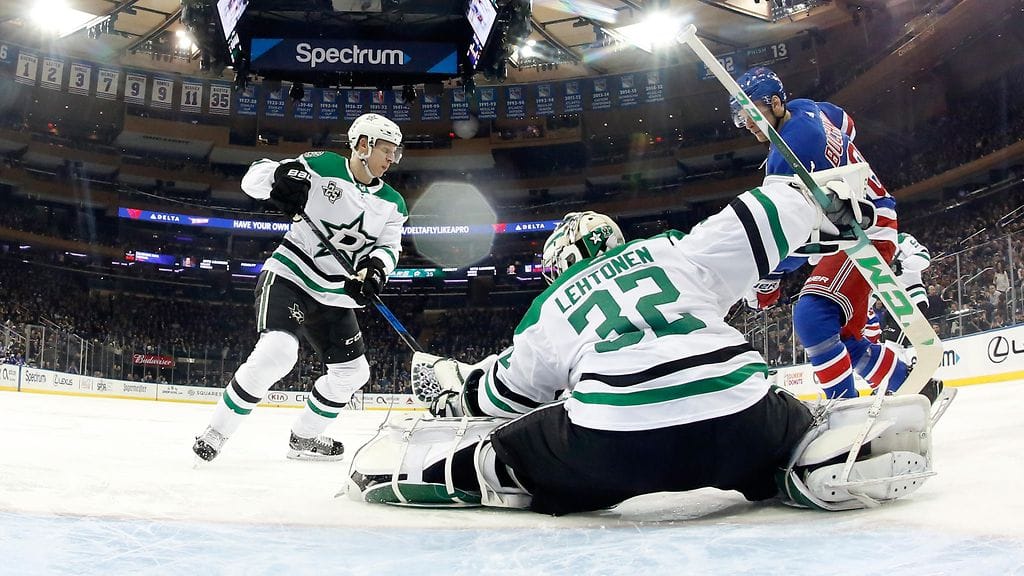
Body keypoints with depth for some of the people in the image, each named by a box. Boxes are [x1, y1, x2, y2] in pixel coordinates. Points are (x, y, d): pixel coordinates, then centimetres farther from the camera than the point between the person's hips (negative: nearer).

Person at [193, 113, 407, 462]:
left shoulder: (392, 203, 6)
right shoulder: (322, 165, -10)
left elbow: (388, 246, -2)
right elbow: (253, 178, -9)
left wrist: (375, 268, -25)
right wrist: (279, 176, -32)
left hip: (333, 296, 7)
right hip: (288, 276, -7)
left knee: (352, 372, 10)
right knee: (277, 352, -27)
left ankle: (304, 439, 29)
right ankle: (217, 430, -10)